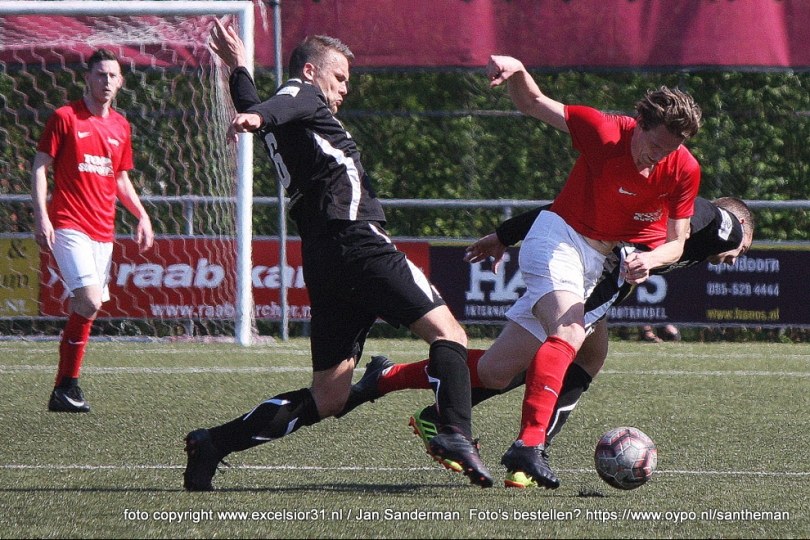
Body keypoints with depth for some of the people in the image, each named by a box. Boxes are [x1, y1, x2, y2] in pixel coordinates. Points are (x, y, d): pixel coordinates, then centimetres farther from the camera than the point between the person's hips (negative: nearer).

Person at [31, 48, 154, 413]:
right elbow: (40, 167, -2)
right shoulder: (64, 118, -2)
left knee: (85, 309, 4)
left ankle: (64, 391, 10)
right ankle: (67, 385, -11)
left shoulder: (121, 127, 15)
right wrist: (41, 216, -12)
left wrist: (142, 216, 12)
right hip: (69, 226, -6)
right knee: (90, 301, -20)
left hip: (103, 231, 6)